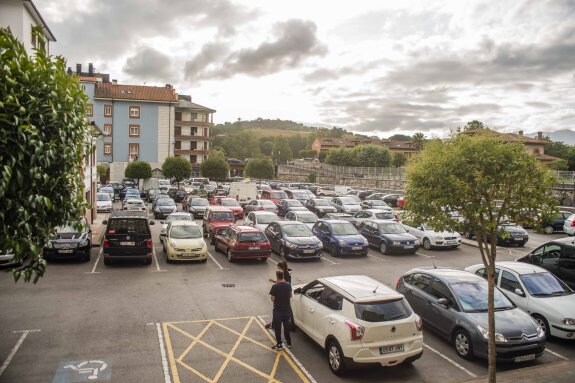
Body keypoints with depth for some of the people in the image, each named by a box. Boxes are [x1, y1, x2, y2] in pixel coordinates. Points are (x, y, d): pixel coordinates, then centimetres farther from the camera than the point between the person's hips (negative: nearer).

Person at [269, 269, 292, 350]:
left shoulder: (275, 286, -19)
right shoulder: (288, 285, -5)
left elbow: (273, 299, -13)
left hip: (278, 310, -4)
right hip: (287, 310, 5)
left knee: (277, 327, 8)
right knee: (287, 326, 18)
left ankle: (279, 345, 12)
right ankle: (288, 343, 27)